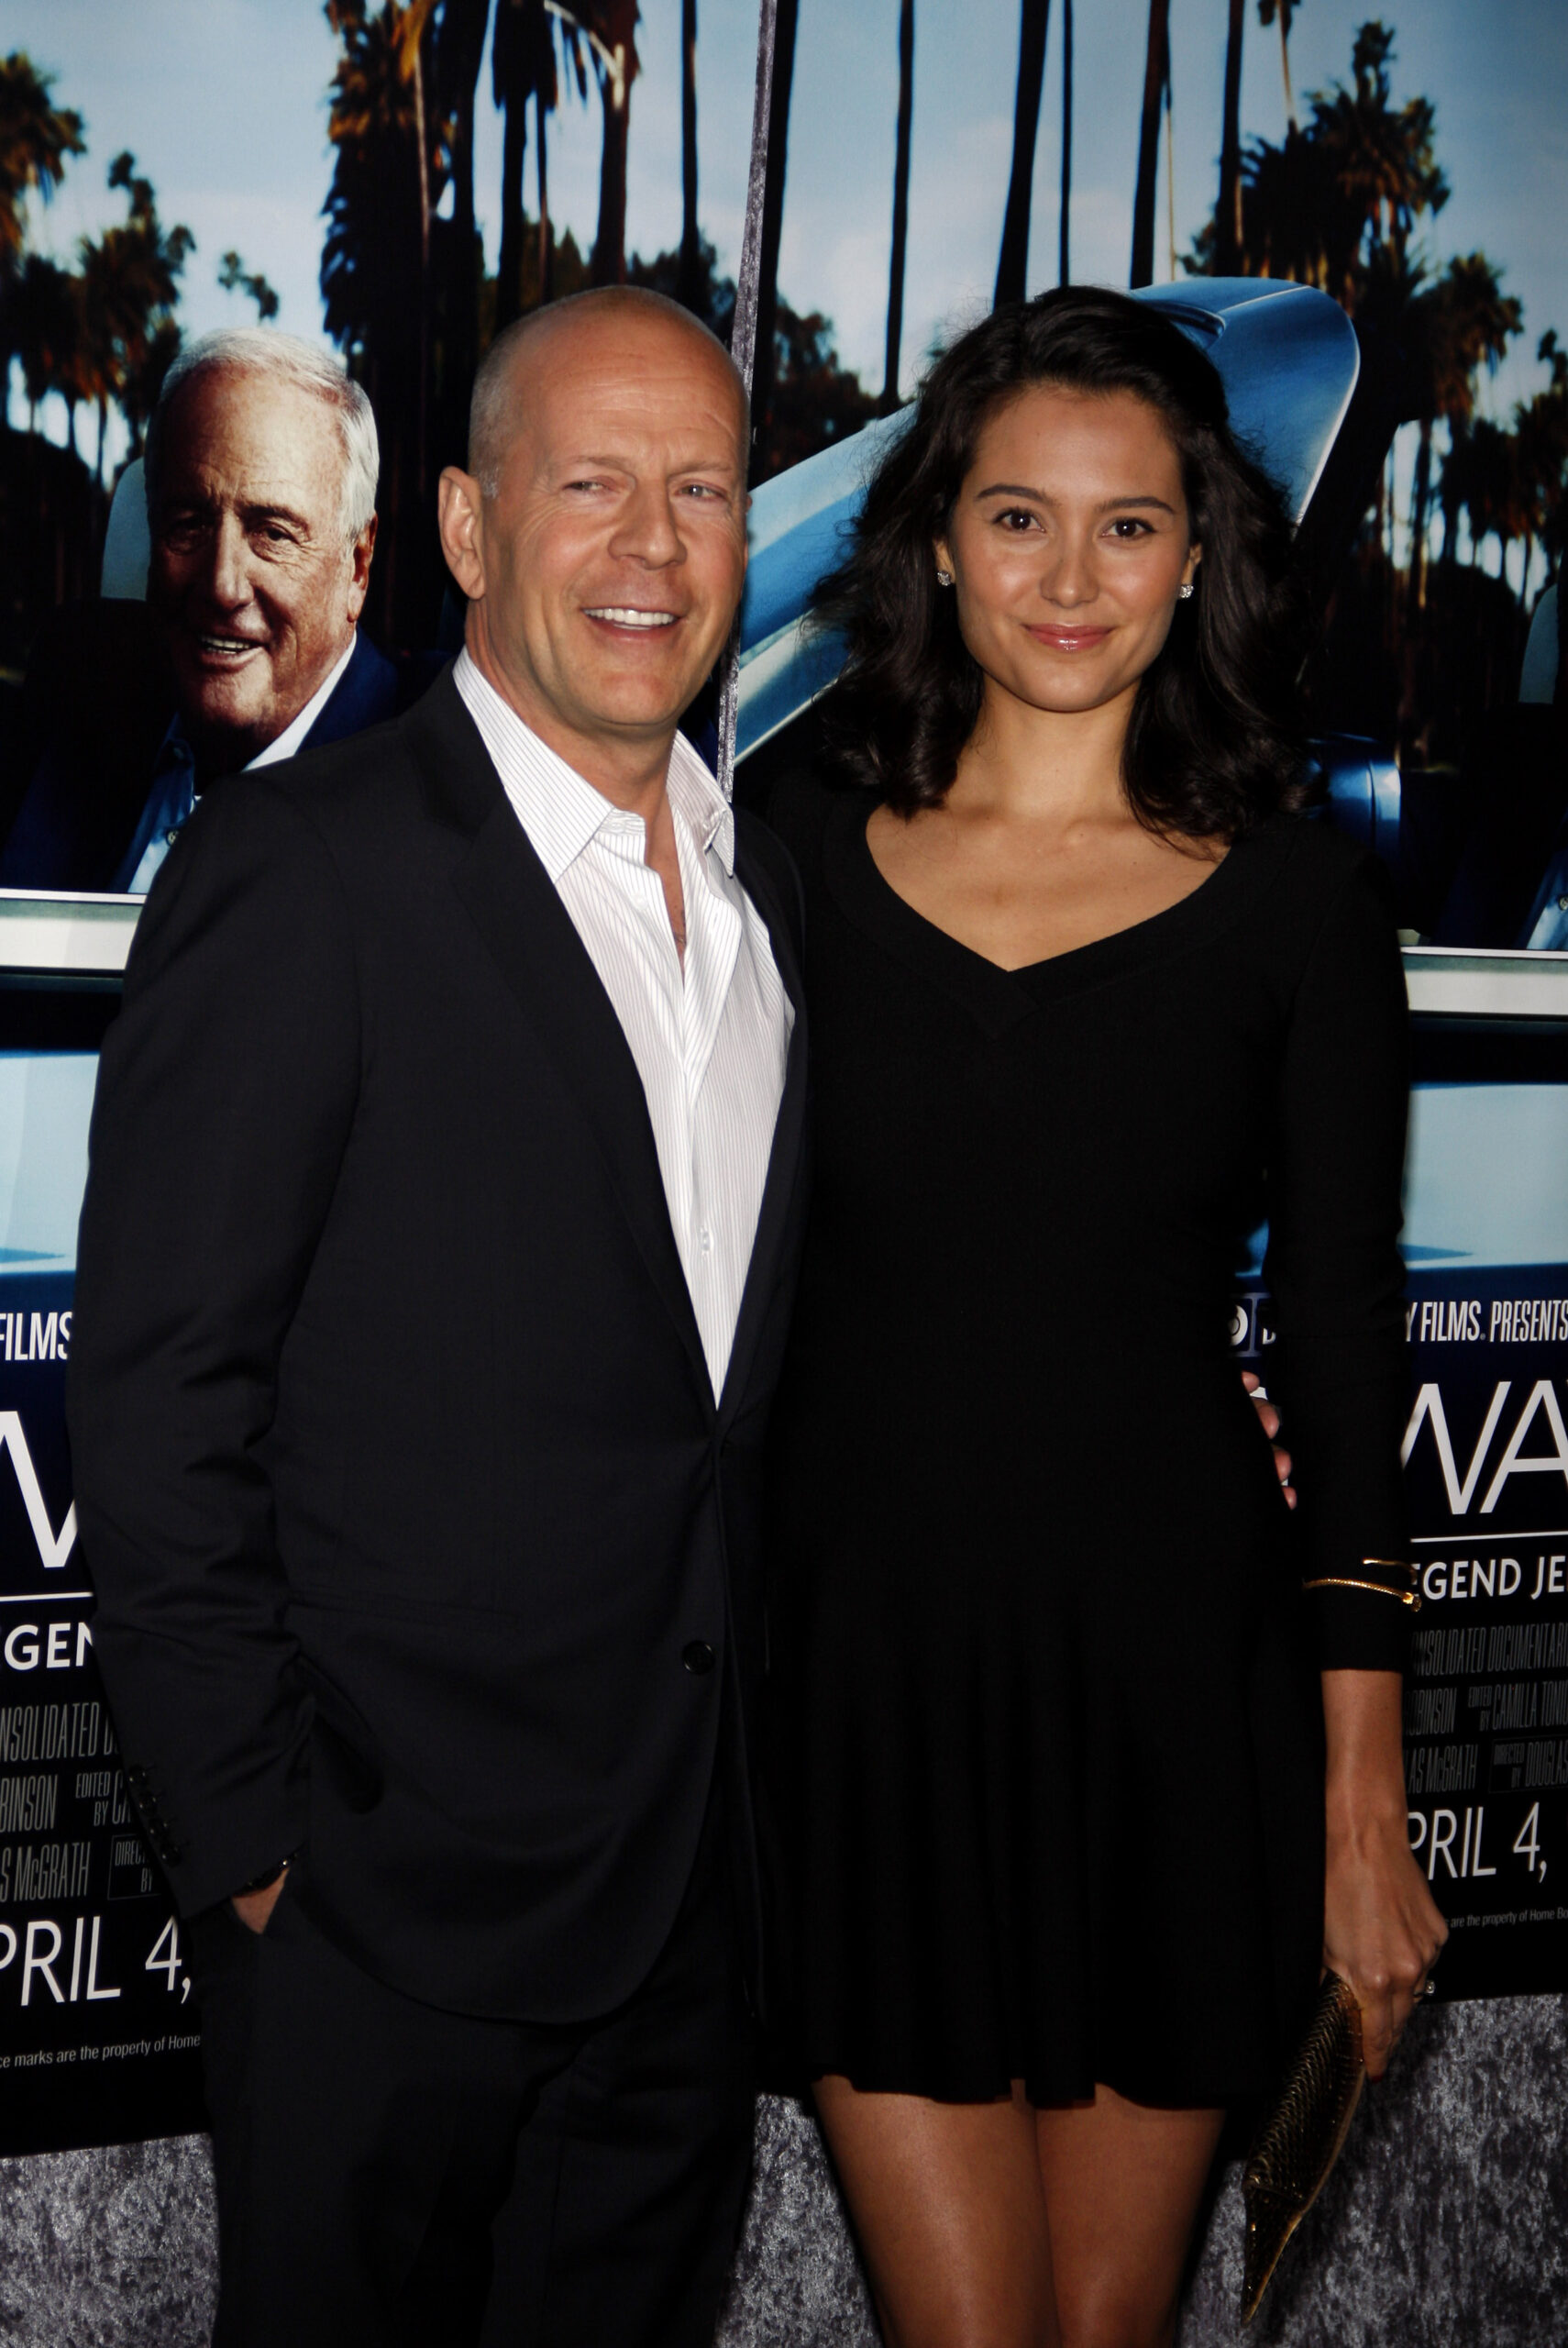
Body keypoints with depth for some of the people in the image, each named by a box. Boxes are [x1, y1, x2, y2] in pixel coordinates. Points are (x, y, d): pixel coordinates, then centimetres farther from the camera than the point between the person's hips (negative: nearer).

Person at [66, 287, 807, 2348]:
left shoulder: (769, 886, 8)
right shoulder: (302, 869, -13)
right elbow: (159, 1404, -14)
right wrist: (251, 1844, -14)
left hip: (694, 1877, 6)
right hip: (389, 1891, -6)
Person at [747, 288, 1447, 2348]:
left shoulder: (1296, 898, 0)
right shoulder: (798, 845, 2)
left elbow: (1343, 1333, 1)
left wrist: (1364, 1790, -3)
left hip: (1174, 1656, 0)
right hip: (871, 1652, 0)